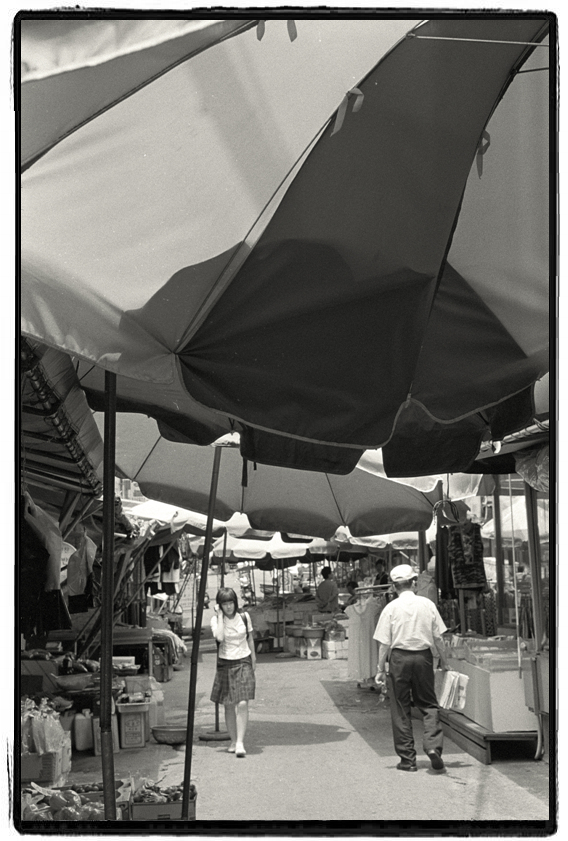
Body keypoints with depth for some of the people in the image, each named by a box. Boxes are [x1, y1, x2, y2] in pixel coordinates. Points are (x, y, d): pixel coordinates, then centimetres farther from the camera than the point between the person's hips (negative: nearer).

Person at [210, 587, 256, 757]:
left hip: (243, 662, 0)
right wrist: (220, 616, -18)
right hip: (225, 664, 0)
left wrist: (253, 659, 15)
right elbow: (220, 637, -24)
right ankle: (233, 741, 19)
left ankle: (240, 742, -13)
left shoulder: (244, 616, 0)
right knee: (229, 706, 6)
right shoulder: (216, 620, -5)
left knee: (242, 704, -13)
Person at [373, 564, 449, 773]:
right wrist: (444, 662, 14)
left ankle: (407, 759, 9)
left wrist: (380, 669, 3)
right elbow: (438, 638, 4)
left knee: (400, 710, 7)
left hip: (399, 657, -1)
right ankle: (433, 746, -7)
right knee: (428, 705, 13)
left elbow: (384, 643, -4)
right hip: (423, 656, 1)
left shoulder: (391, 608, -4)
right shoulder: (427, 604, 1)